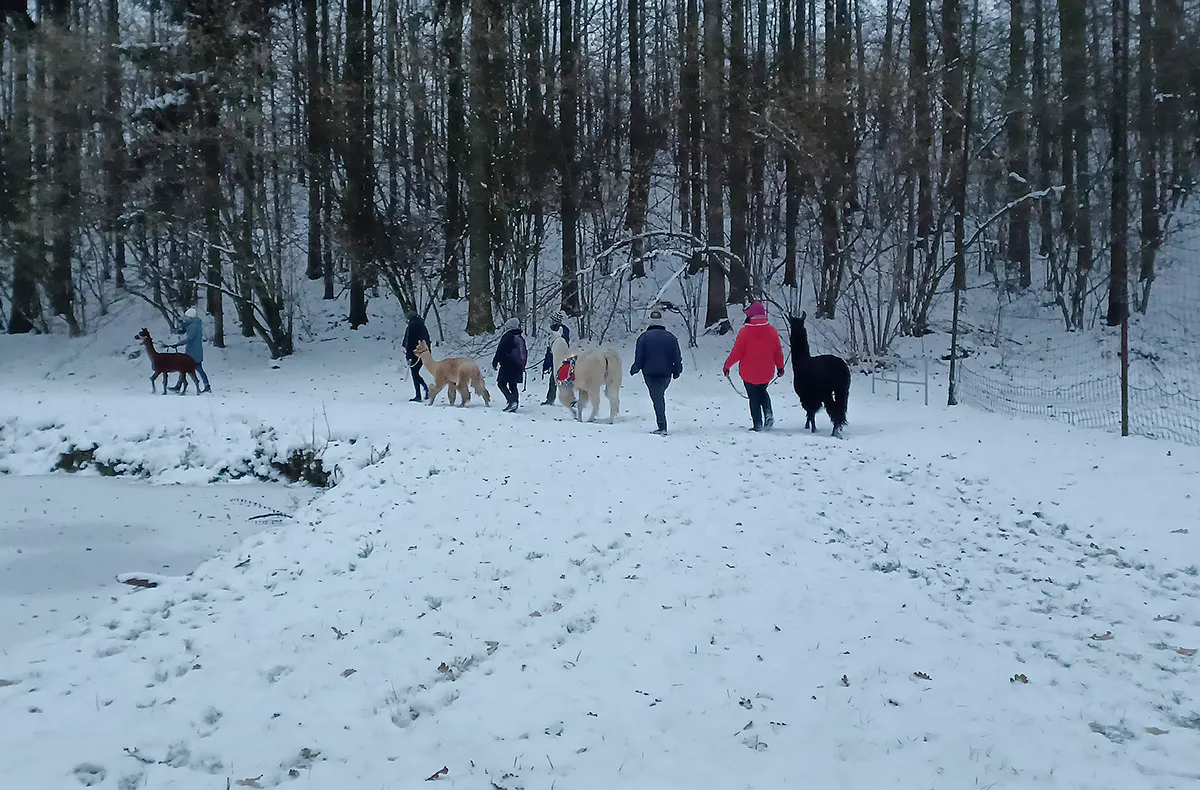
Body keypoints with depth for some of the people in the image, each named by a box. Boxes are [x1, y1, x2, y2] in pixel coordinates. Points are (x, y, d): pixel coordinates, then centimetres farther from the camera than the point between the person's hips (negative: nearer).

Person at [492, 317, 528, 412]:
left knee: (502, 383, -4)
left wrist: (494, 363, -4)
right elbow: (525, 353, 20)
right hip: (518, 367, 8)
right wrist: (523, 366, 27)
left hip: (508, 365, -8)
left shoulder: (507, 337, -9)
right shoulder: (521, 339, 15)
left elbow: (500, 351, -12)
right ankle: (515, 405, 7)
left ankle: (512, 401, -20)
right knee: (513, 386, 12)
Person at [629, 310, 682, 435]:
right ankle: (662, 426, 22)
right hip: (666, 373, 3)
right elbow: (677, 358, 5)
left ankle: (662, 427, -9)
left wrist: (634, 369, 9)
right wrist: (676, 371, 17)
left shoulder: (644, 337, -5)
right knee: (660, 397, 21)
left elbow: (639, 357, -5)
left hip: (650, 374, -3)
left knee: (657, 399, -2)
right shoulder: (671, 337, 4)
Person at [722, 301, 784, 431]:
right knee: (762, 391, 25)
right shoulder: (772, 331, -6)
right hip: (767, 373, 3)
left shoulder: (745, 332, -17)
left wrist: (727, 366, 3)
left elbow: (736, 353, -12)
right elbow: (778, 351, 4)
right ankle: (768, 413, 3)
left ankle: (758, 424, 8)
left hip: (749, 373, -3)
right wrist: (780, 367, 19)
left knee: (754, 397, 10)